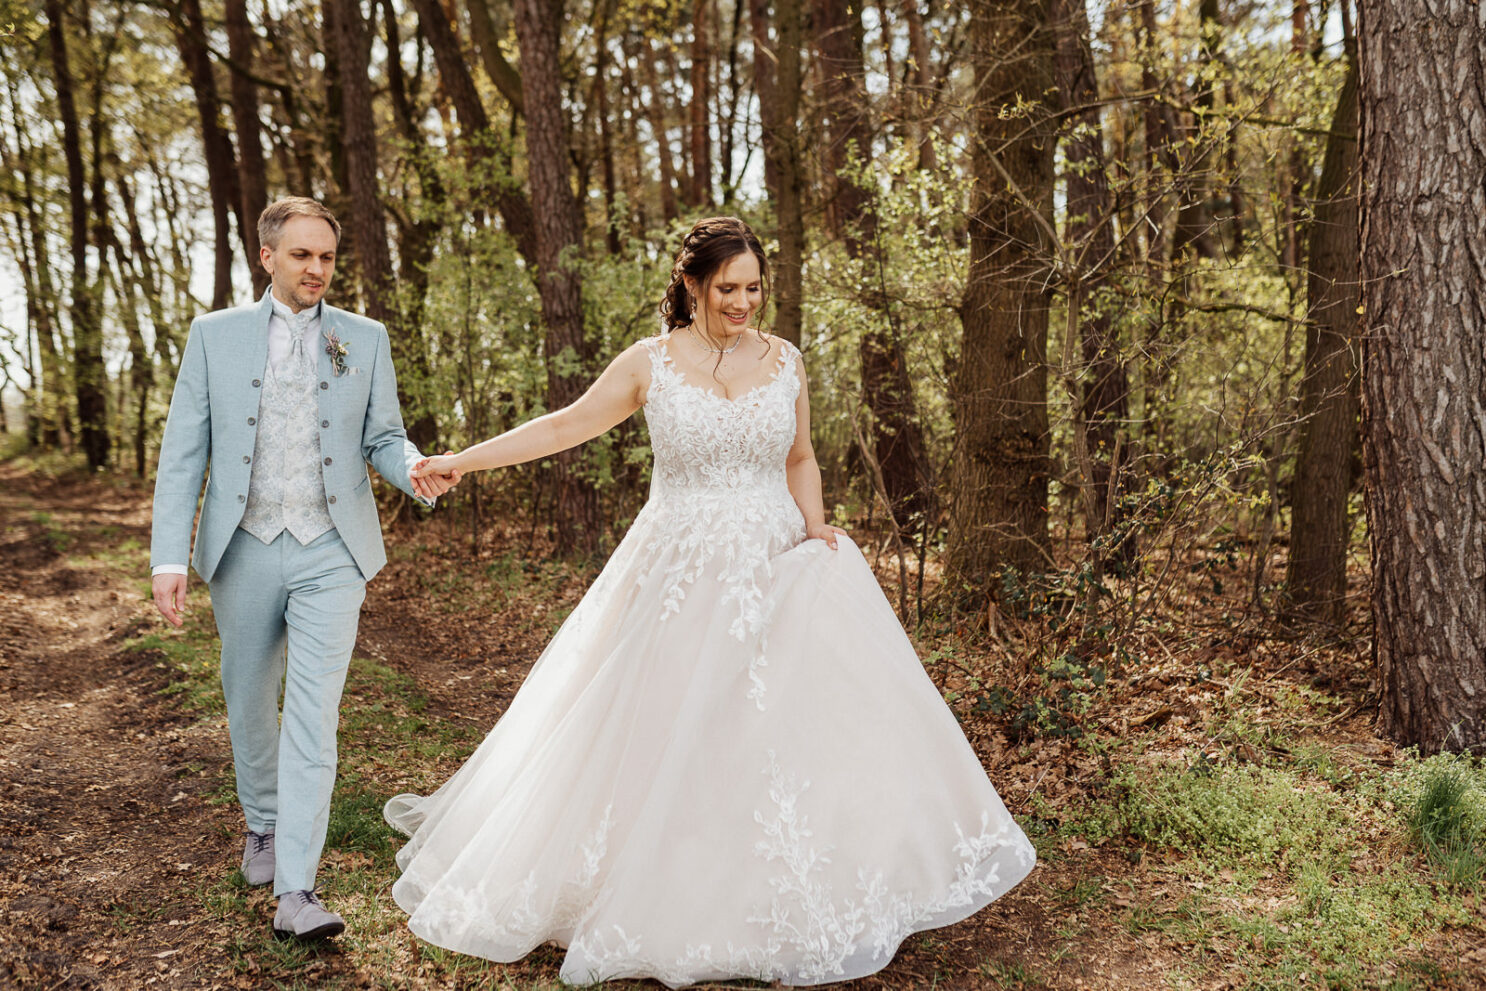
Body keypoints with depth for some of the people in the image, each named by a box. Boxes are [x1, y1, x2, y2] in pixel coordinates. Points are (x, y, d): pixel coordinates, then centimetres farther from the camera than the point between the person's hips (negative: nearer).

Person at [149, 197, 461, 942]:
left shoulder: (365, 340, 4)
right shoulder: (214, 335, 3)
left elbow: (383, 440, 6)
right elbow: (183, 453, 0)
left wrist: (416, 471, -18)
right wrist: (168, 556, -7)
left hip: (330, 554, -1)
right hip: (244, 550, 1)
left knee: (313, 717, -8)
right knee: (251, 706, 17)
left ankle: (295, 891, -6)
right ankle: (264, 823, 42)